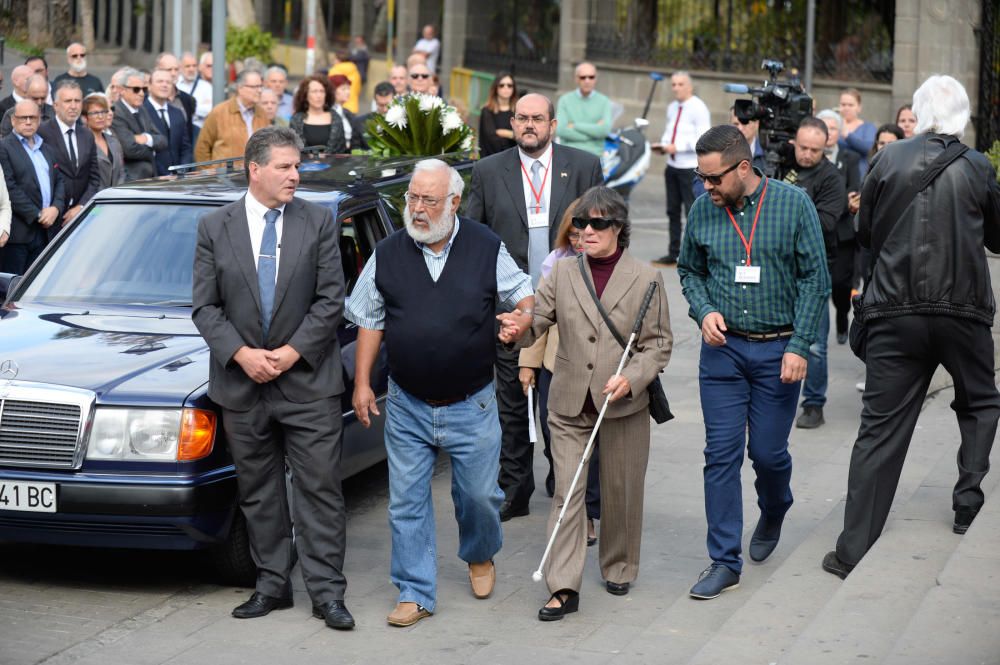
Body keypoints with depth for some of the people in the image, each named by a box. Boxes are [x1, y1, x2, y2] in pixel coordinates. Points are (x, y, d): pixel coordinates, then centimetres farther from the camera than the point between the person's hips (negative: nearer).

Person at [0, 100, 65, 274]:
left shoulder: (48, 150, 20)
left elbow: (59, 181, 16)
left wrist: (56, 208, -5)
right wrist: (37, 215, -13)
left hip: (43, 231, 6)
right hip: (18, 233, -6)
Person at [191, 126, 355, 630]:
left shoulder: (319, 223, 1)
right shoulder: (215, 228, 3)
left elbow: (330, 299, -2)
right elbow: (205, 307, 1)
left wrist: (293, 351, -12)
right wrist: (241, 354, -12)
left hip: (308, 381, -1)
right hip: (242, 382, 2)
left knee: (319, 489, -2)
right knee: (259, 494, 10)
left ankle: (327, 592, 2)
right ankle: (272, 585, 20)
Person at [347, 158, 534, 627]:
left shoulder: (486, 248, -3)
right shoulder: (388, 254, 1)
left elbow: (522, 293, 8)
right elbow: (370, 321, 8)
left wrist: (525, 313, -16)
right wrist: (362, 383, 5)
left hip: (472, 406, -1)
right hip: (407, 407, 1)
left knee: (479, 495, 8)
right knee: (407, 502, 2)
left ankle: (479, 557, 39)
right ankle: (416, 594, 11)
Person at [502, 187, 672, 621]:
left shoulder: (646, 279, 0)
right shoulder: (562, 273, 5)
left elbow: (659, 342, 1)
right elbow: (536, 320, -3)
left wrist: (632, 377, -15)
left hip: (623, 405, -1)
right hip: (570, 404, 1)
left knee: (620, 493, 11)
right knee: (566, 492, -5)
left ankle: (619, 568, 33)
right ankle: (564, 589, -7)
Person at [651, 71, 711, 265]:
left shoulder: (698, 109, -12)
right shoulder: (672, 108, 13)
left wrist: (677, 147, -22)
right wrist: (663, 145, 3)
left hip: (691, 168, -8)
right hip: (673, 165, 8)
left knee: (693, 213, -6)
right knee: (673, 211, 13)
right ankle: (673, 254, 20)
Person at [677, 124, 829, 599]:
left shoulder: (793, 204, -7)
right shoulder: (703, 210, 0)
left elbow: (815, 279, -5)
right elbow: (689, 270, 15)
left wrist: (799, 345, -11)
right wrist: (704, 311, -5)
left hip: (778, 351, -2)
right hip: (722, 348, 2)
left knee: (768, 451, 5)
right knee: (721, 454, -2)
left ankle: (773, 514, 39)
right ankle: (724, 561, 5)